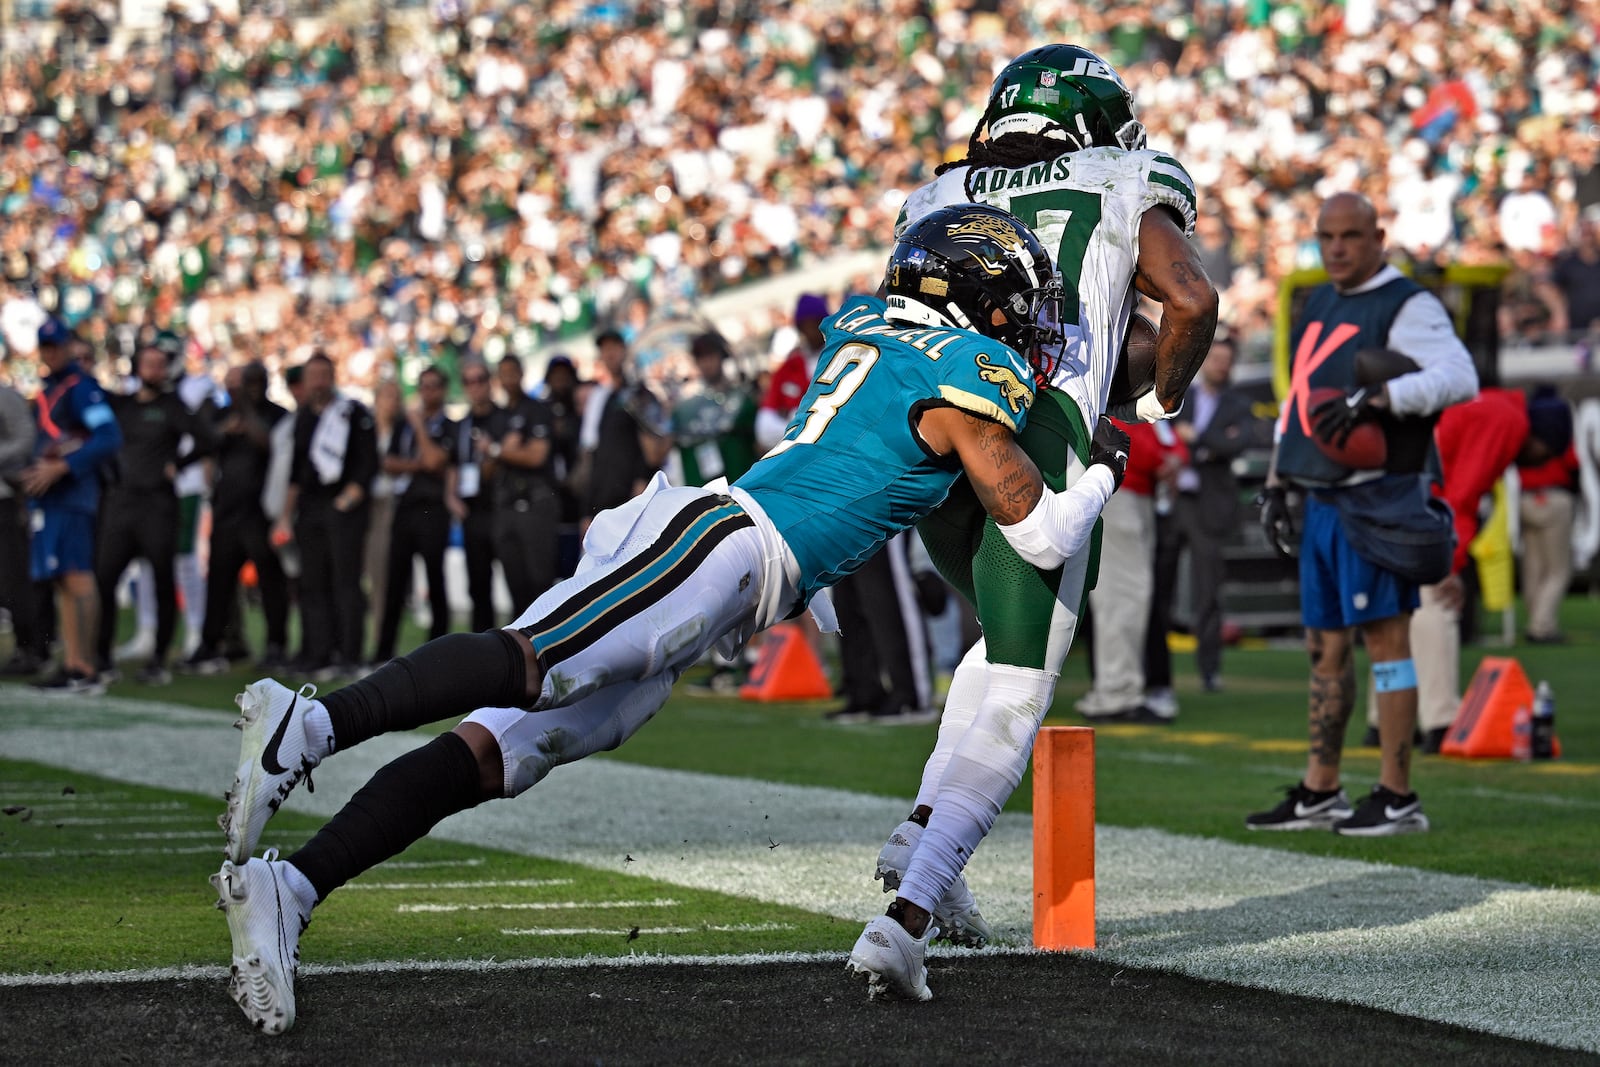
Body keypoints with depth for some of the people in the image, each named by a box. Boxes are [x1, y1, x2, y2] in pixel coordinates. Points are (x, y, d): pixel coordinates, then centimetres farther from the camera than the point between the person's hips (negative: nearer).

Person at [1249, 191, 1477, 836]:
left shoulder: (1406, 307, -9)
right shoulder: (1317, 307, 17)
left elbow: (1459, 378, -24)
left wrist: (1372, 399, -31)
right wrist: (1276, 485, 20)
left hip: (1377, 501, -8)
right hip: (1323, 501, 8)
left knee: (1385, 637, -8)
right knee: (1325, 646, 12)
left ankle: (1397, 798, -6)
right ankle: (1320, 794, 19)